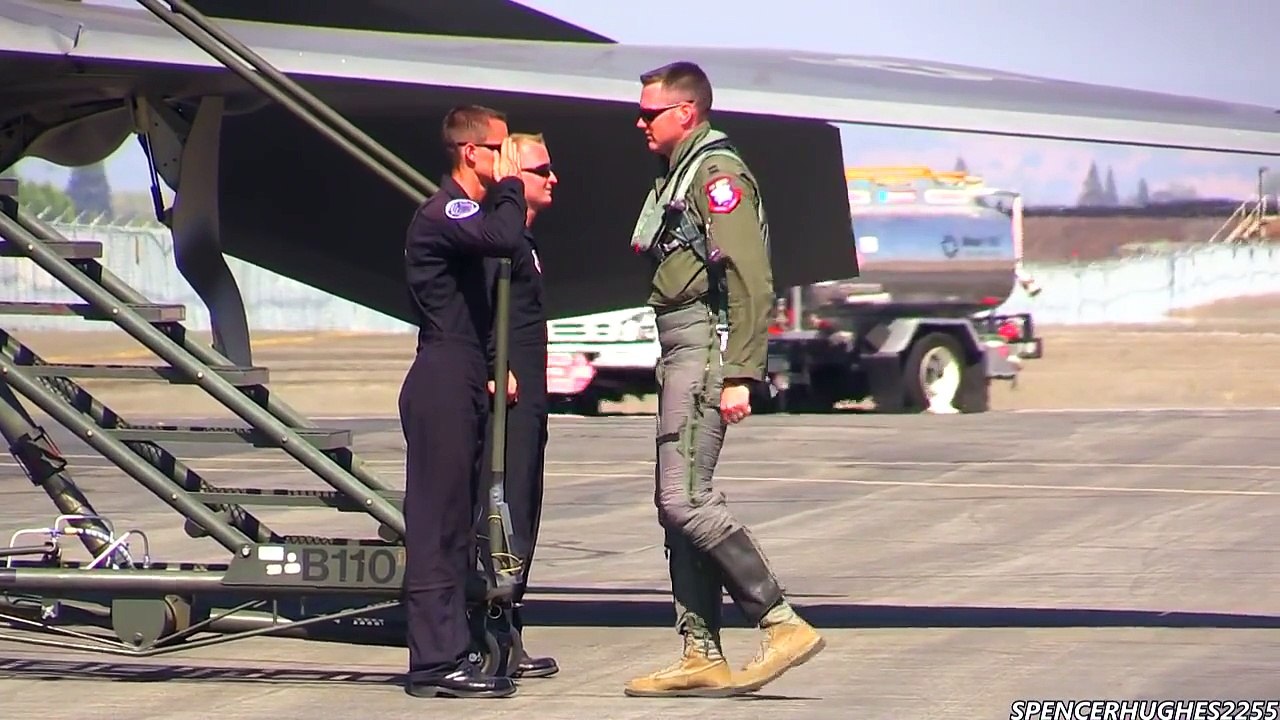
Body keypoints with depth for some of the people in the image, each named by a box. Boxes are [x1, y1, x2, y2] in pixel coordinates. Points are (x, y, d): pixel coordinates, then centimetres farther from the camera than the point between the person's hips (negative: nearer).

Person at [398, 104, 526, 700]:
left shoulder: (465, 213, 22)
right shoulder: (443, 214, -11)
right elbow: (504, 240, -31)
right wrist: (509, 185, -12)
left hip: (463, 384, 10)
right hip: (442, 384, -10)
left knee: (455, 525, 10)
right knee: (437, 524, -10)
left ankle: (448, 654, 13)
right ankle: (436, 661, -12)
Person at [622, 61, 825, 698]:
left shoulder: (718, 173, -10)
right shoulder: (680, 174, 21)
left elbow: (750, 281, -18)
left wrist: (738, 376, -23)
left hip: (705, 344, -11)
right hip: (683, 352, 11)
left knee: (685, 497, -16)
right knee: (677, 503, 8)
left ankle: (784, 626, -13)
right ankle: (703, 657, 10)